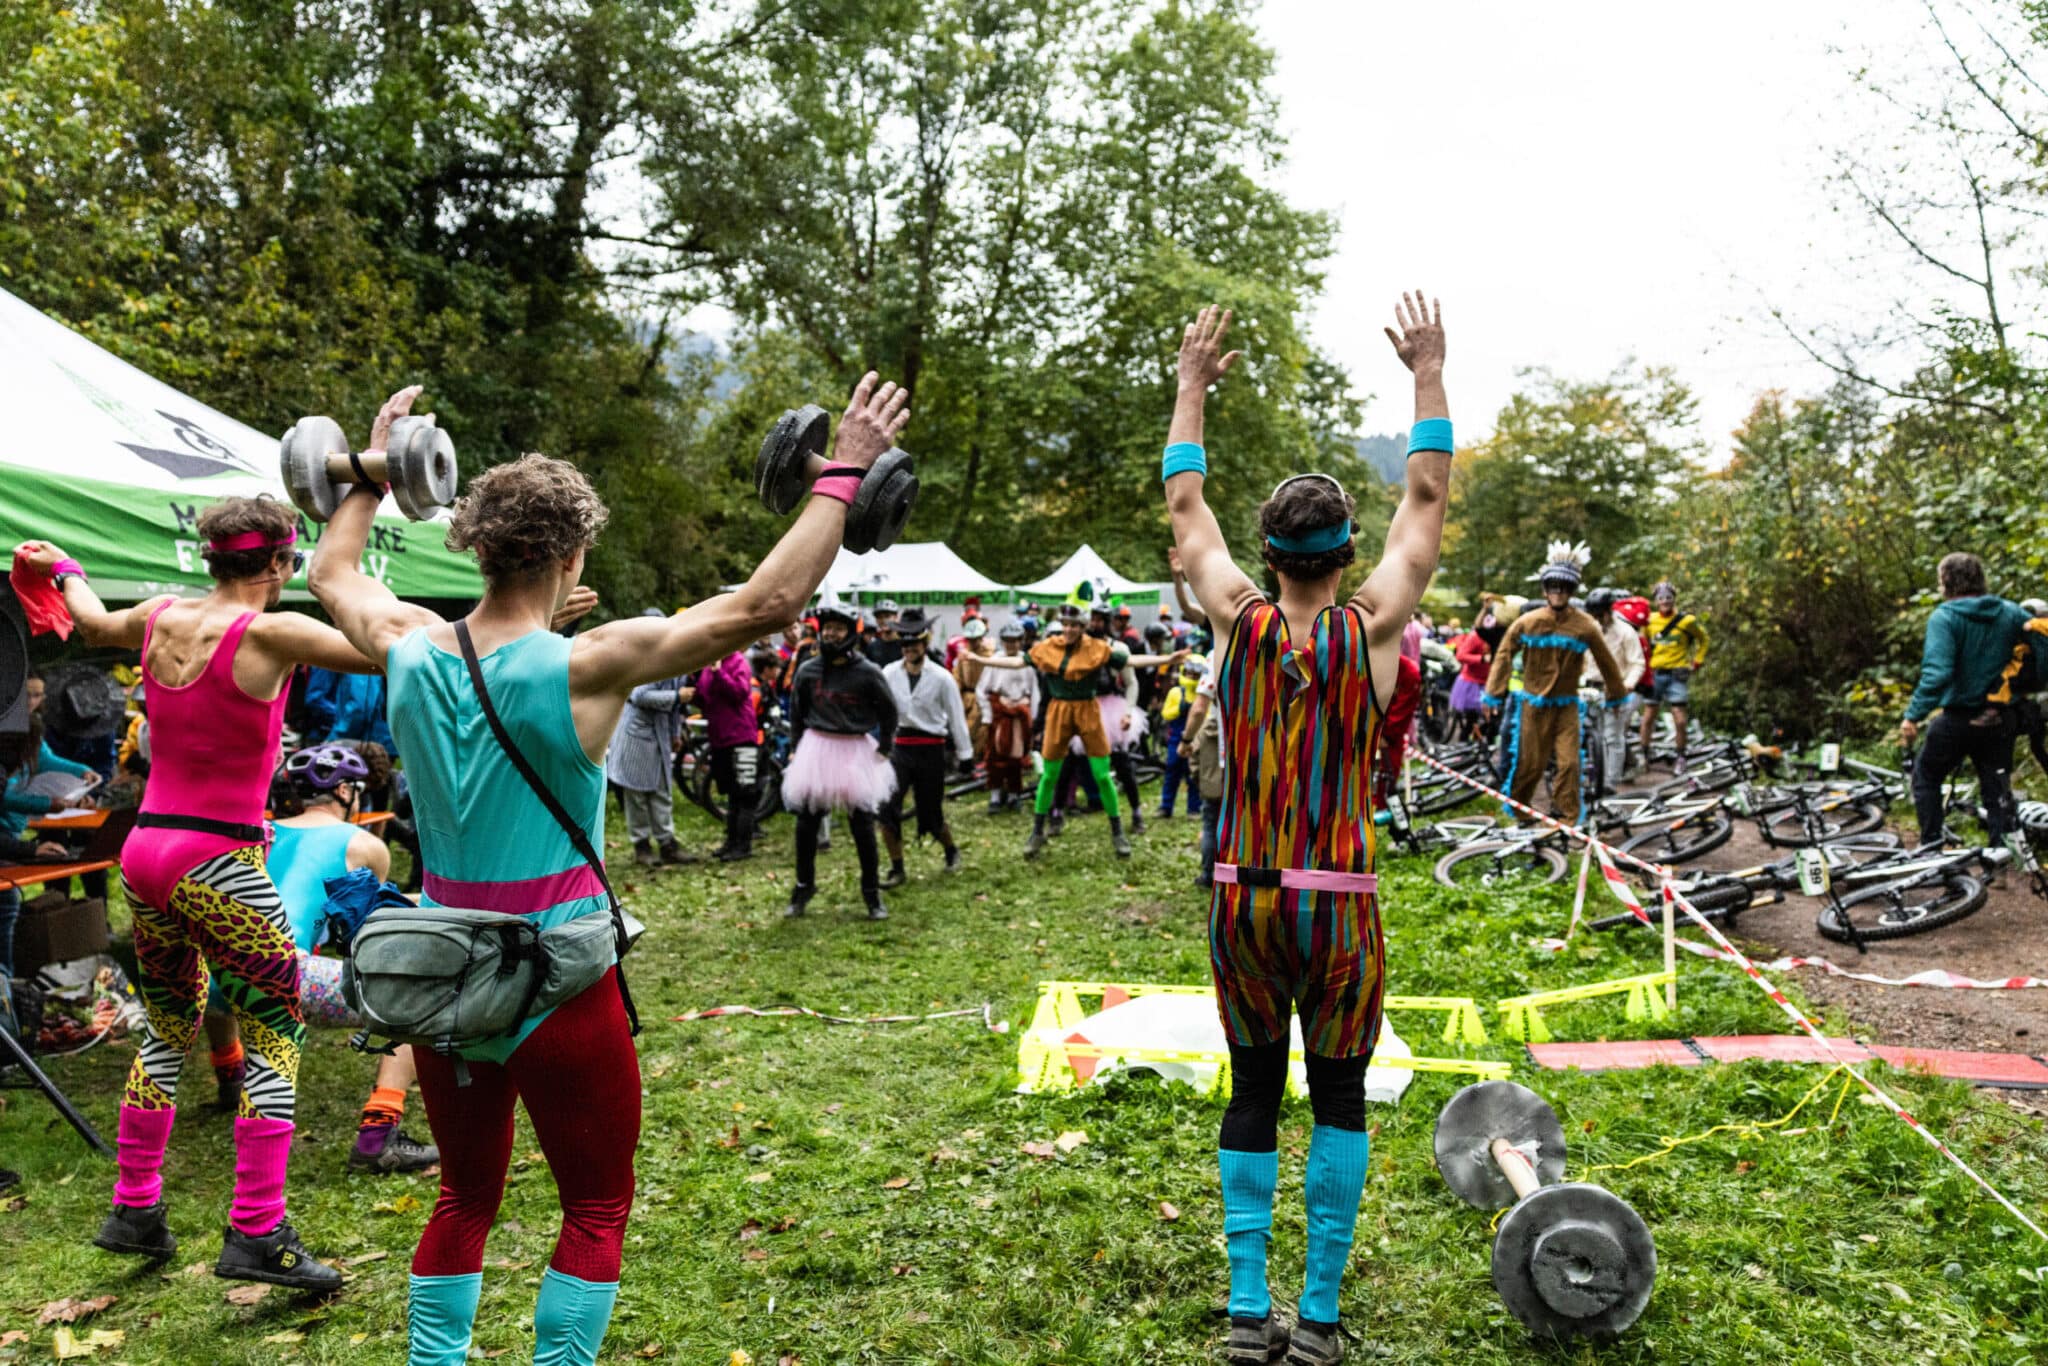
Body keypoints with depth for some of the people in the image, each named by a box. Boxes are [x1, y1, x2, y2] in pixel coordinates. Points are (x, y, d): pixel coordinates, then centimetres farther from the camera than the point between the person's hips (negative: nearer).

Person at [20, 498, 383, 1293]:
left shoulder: (160, 617, 7)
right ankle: (256, 1234, 1)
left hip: (145, 848, 8)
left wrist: (65, 570, 49)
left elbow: (93, 624, 30)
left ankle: (134, 1209, 31)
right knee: (276, 1040, 2)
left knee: (167, 1032, 22)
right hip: (220, 862, -8)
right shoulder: (269, 634, -14)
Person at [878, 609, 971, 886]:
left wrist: (965, 756, 1)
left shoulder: (941, 678, -3)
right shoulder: (889, 674, 1)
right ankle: (896, 869, 2)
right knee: (887, 809, -12)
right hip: (900, 746, 2)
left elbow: (956, 717, 0)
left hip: (931, 750, -1)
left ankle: (951, 850, 38)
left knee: (931, 816, 6)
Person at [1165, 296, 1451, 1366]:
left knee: (1252, 1094, 13)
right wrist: (1428, 375, 16)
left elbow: (1185, 506, 12)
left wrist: (1193, 384, 21)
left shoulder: (1237, 623, -3)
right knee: (1339, 1096, 12)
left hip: (1243, 899, 2)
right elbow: (1426, 499, 7)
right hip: (1339, 906, -2)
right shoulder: (1371, 628, -6)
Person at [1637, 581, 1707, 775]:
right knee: (1648, 717, 5)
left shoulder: (1686, 621, -3)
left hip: (1677, 674, -2)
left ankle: (1681, 758, 9)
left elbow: (1703, 639, 12)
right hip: (1655, 673, 3)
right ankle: (1644, 755, 19)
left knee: (1679, 720, -6)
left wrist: (1697, 661, 7)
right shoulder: (1650, 620, 4)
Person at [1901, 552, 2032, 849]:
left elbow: (1936, 673, -26)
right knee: (1997, 787, 15)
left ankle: (1931, 845, 16)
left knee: (1925, 777, 16)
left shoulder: (1944, 618, -16)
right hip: (1999, 720, 4)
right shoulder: (2011, 613, 0)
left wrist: (1913, 716, -25)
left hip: (1958, 720, -4)